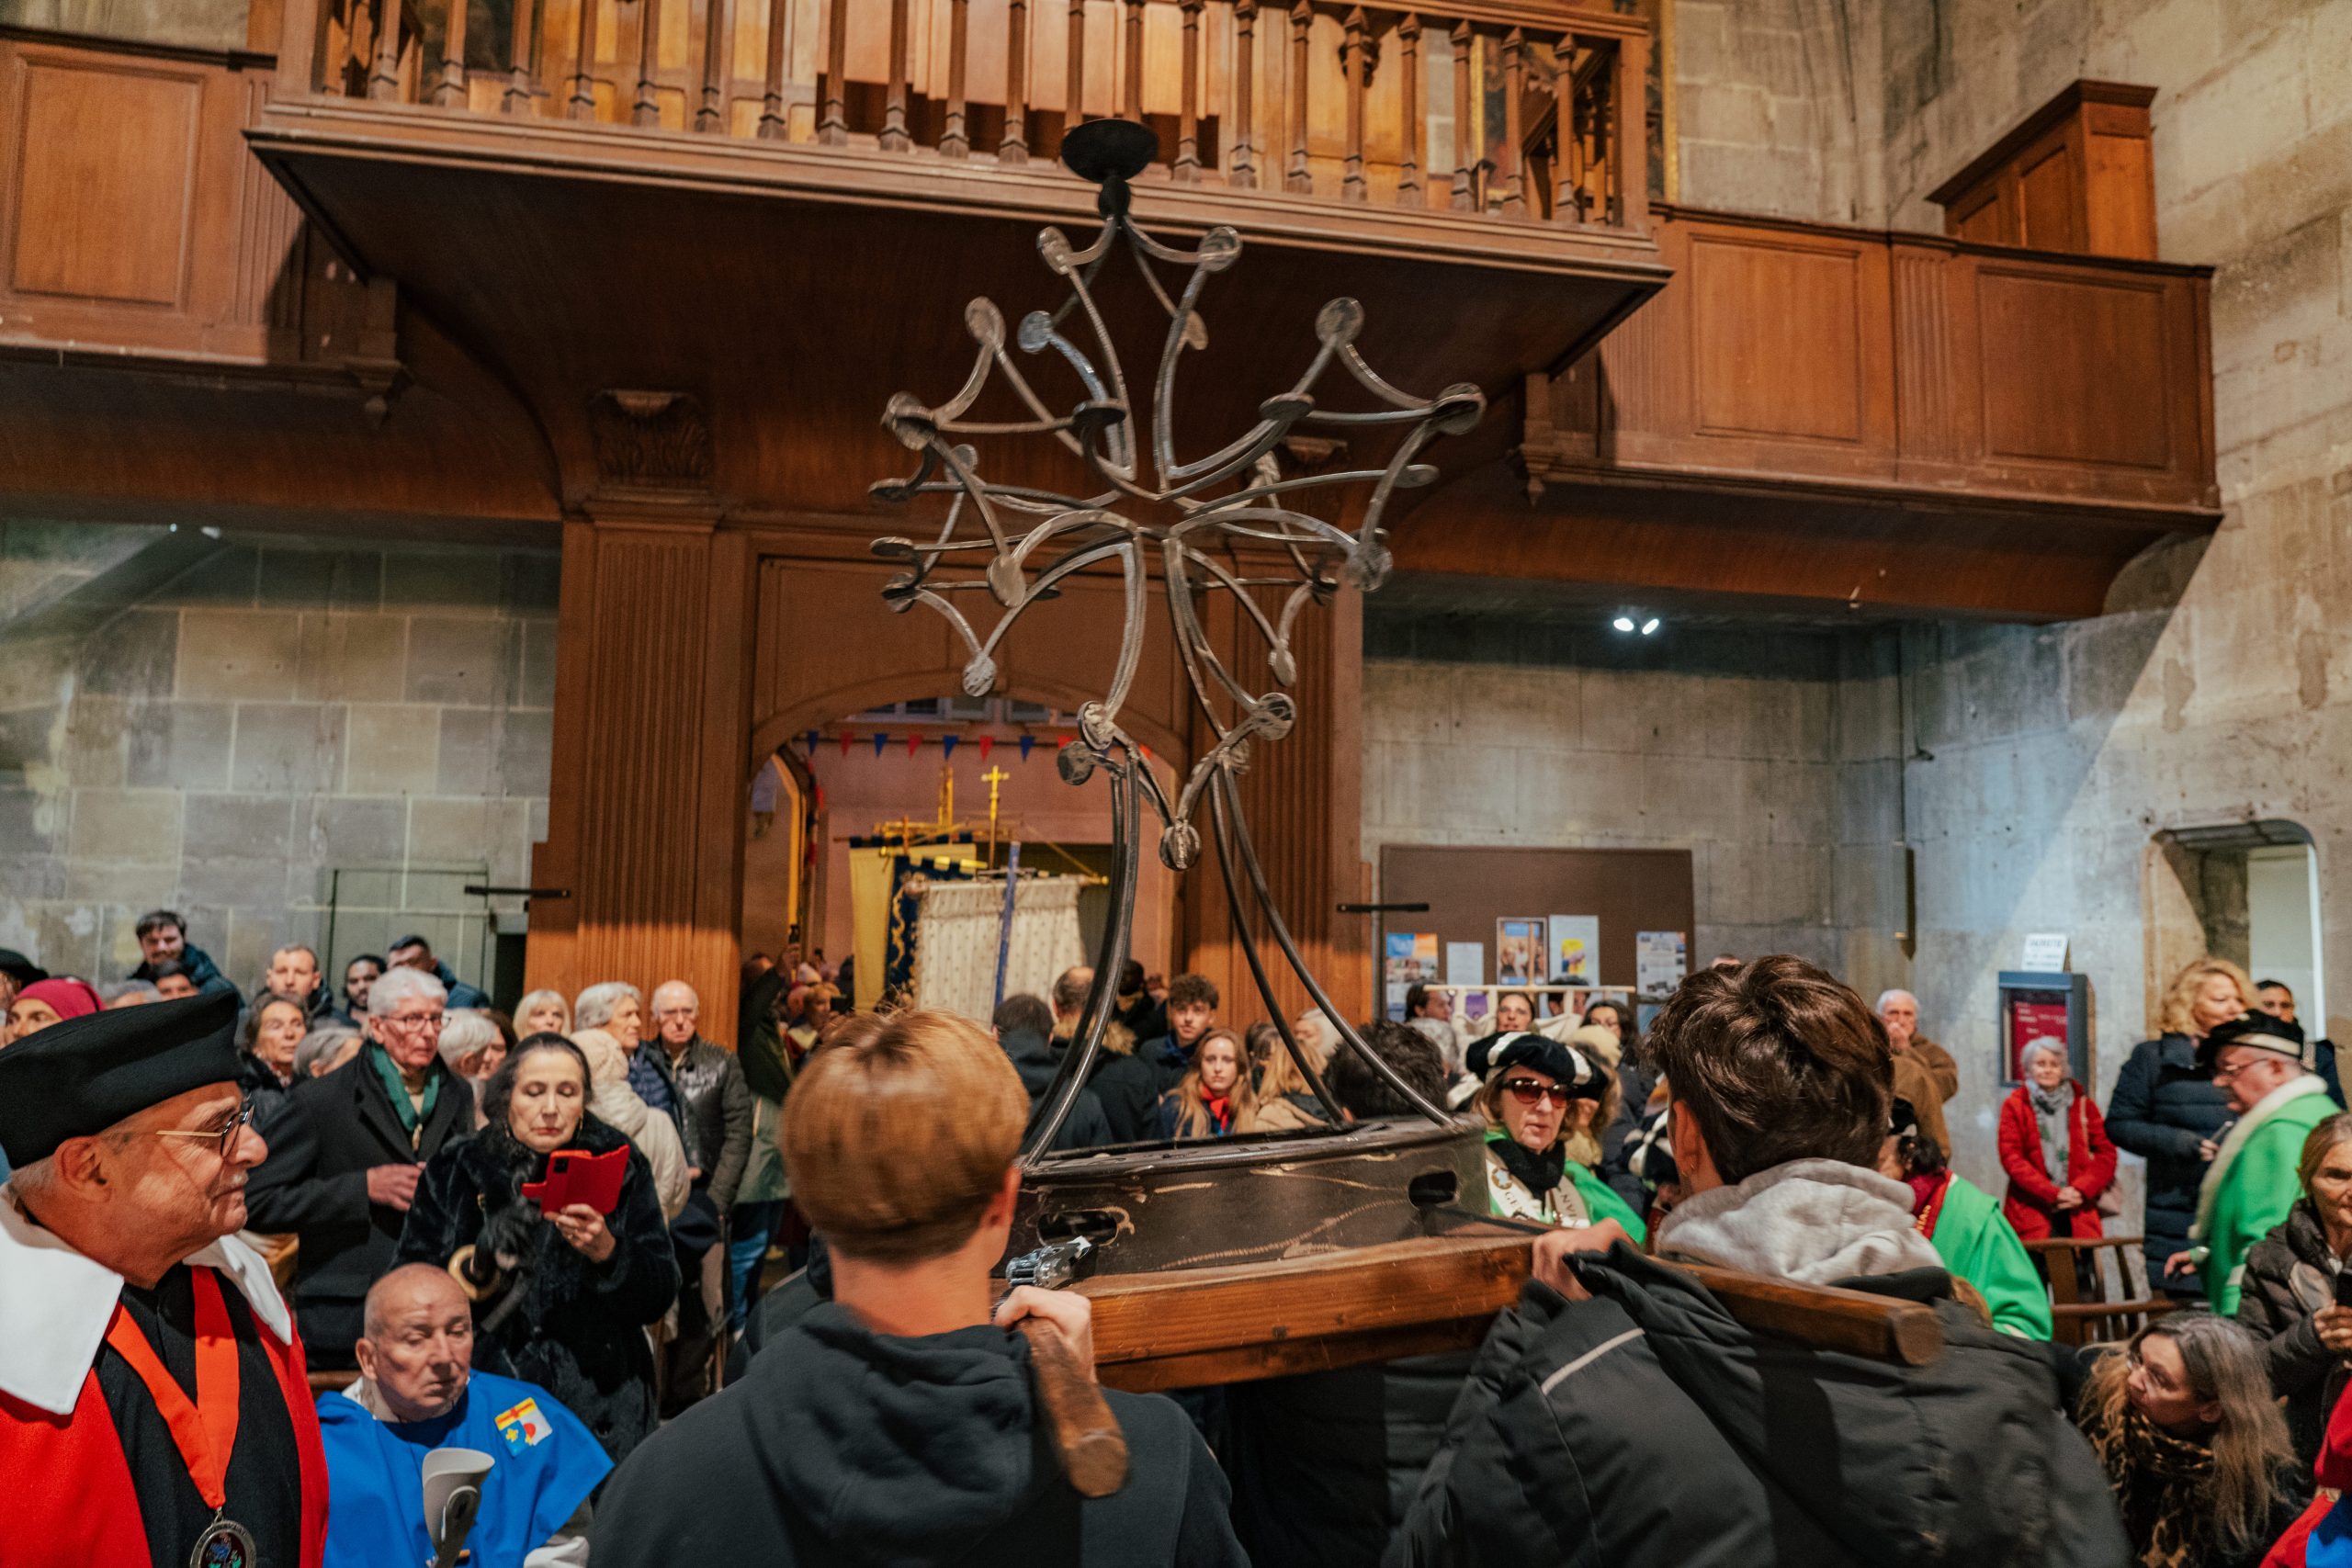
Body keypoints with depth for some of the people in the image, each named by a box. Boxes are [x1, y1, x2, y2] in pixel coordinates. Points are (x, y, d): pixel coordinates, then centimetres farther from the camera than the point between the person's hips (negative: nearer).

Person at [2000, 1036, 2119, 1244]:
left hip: (2078, 1214, 2)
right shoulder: (2015, 1106, 5)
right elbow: (2011, 1158, -3)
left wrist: (2082, 1190, -6)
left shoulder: (2081, 1103, 13)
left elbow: (2106, 1153, 8)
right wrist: (2052, 1193, -11)